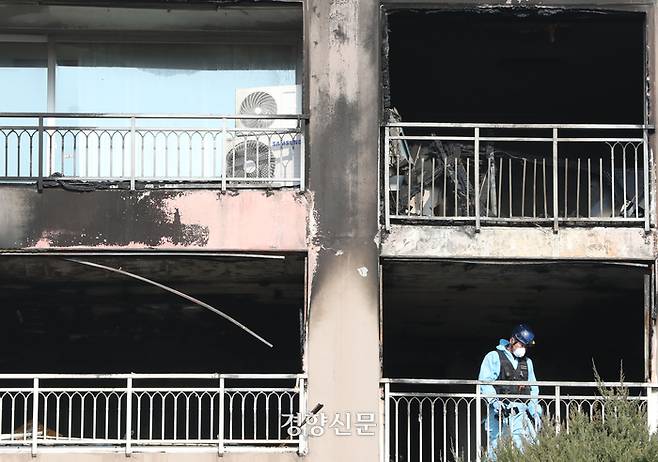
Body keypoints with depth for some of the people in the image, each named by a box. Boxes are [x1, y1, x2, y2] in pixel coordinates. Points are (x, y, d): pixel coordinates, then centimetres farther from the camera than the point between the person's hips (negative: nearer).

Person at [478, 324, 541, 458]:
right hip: (500, 411, -4)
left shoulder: (527, 362, 25)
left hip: (521, 411, 4)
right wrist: (495, 402, -16)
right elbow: (484, 383, -3)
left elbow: (533, 388, 29)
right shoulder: (494, 357, 7)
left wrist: (534, 411, 15)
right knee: (496, 446, -9)